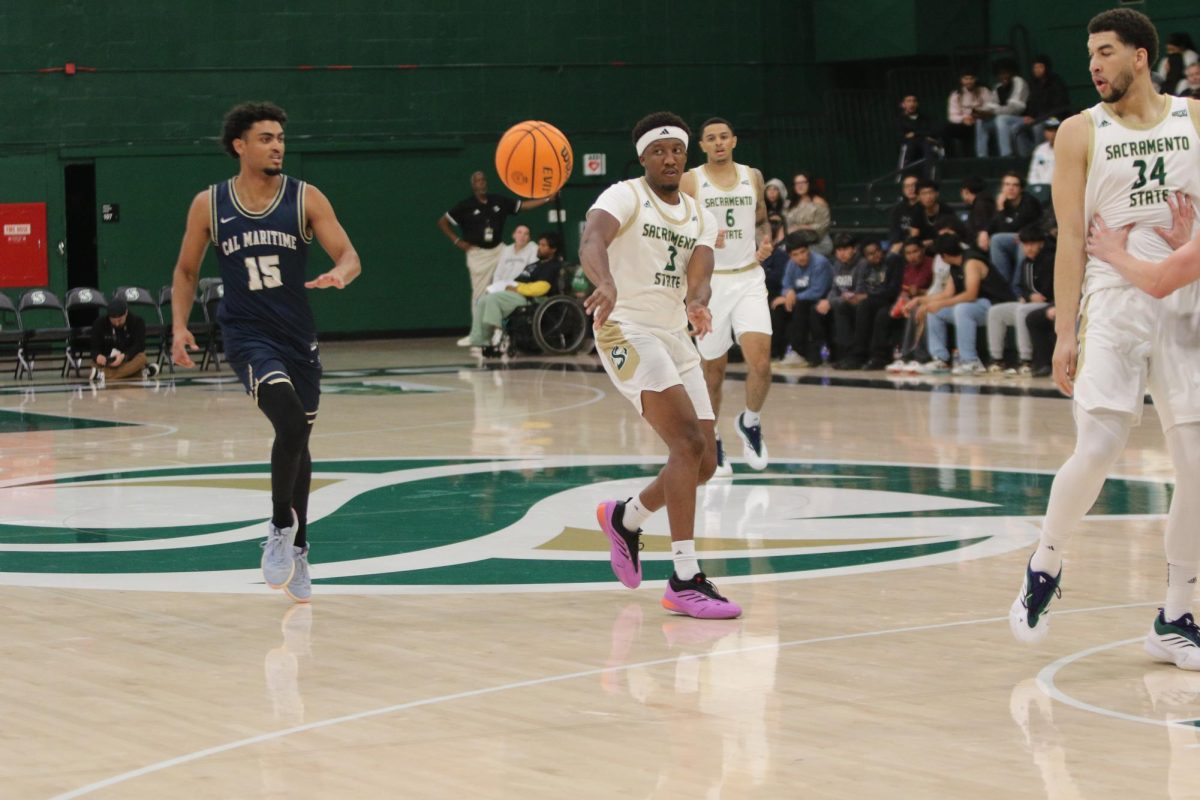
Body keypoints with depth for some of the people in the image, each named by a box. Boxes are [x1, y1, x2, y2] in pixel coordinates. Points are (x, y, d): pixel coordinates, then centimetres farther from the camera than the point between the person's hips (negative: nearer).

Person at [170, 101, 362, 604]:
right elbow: (186, 271, 9)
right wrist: (179, 326, -4)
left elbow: (349, 256, -9)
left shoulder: (306, 198, -3)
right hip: (248, 335, -3)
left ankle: (296, 546, 28)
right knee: (291, 422, -24)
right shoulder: (209, 205, -2)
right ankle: (281, 530, -6)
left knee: (298, 438, 11)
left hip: (298, 336, 3)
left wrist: (339, 274, -32)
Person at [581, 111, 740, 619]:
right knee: (688, 443, -22)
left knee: (704, 462, 8)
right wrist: (607, 284, -51)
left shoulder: (700, 218, 12)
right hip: (627, 332, -7)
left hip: (676, 338, 7)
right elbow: (592, 241, -28)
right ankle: (685, 582, -23)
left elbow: (698, 277, -5)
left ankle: (625, 518, 36)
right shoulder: (625, 197, -7)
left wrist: (697, 303, -30)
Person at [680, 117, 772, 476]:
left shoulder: (753, 177, 8)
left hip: (748, 279, 2)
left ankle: (750, 423, 13)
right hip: (709, 282, -2)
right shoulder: (690, 181, -2)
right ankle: (711, 442, 24)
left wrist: (765, 241, 0)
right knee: (713, 369, 5)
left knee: (761, 362, -14)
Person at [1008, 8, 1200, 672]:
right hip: (1115, 301, -2)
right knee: (1095, 452, -13)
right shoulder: (1082, 133, 4)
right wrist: (1065, 335, -6)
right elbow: (1071, 237, 0)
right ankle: (1044, 567, 14)